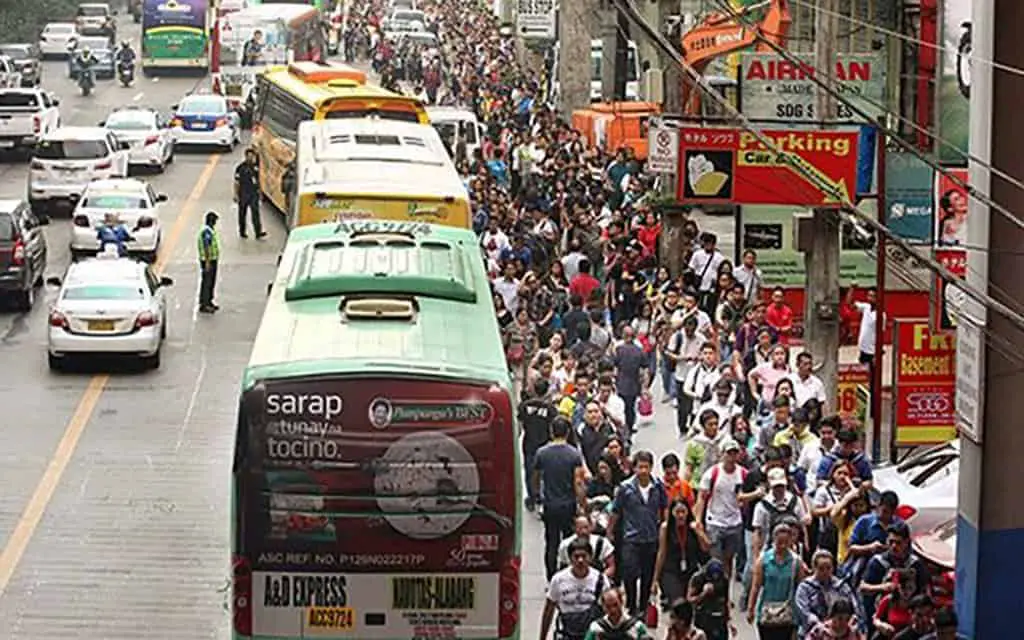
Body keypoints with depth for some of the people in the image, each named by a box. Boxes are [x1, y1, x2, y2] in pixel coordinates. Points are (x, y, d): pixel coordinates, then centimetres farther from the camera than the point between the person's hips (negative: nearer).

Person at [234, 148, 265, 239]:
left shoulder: (255, 166, 3)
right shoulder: (241, 167, -10)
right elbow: (236, 182, -7)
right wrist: (236, 195, -10)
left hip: (254, 193, 3)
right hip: (243, 194, -3)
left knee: (255, 212, -7)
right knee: (242, 213, 10)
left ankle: (258, 232, -13)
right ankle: (242, 231, 25)